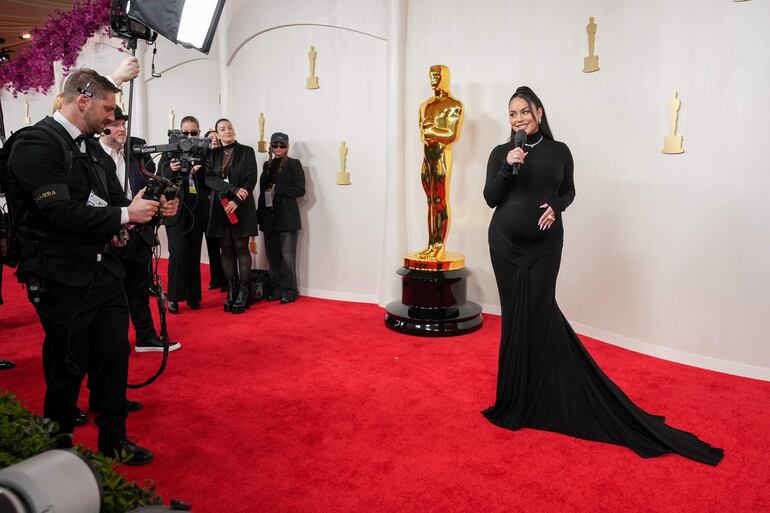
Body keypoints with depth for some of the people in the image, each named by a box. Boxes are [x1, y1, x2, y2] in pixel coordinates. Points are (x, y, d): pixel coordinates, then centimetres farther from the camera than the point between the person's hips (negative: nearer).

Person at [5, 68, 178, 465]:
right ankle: (58, 451, 28)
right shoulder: (37, 143, -14)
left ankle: (113, 441, 31)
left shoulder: (91, 146, 12)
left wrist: (154, 208, -4)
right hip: (63, 279, -8)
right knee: (68, 371, 6)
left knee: (114, 357, 14)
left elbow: (113, 200, 14)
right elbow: (59, 212, -23)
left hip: (104, 270, 8)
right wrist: (124, 215, -18)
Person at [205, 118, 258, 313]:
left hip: (241, 208, -3)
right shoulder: (212, 154, 11)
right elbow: (209, 178, -1)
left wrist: (236, 201, -15)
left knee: (241, 248, -2)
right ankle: (231, 291, 9)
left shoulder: (247, 151, 3)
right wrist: (233, 189, -15)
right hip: (220, 207, 3)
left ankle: (243, 292, 2)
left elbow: (251, 179, -4)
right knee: (226, 250, 4)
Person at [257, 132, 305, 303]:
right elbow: (263, 190, 17)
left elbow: (300, 190, -8)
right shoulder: (267, 165, 15)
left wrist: (277, 189, -14)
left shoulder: (294, 164, -1)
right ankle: (276, 289, 17)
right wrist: (260, 215, 10)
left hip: (287, 217, -5)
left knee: (287, 255, -4)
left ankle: (288, 291, 5)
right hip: (269, 216, 6)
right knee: (272, 255, 8)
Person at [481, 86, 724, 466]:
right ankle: (517, 397, 19)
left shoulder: (558, 151, 5)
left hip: (544, 245, -1)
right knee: (516, 315, 5)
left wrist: (556, 207, -8)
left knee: (540, 313, -2)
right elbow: (490, 198, -1)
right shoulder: (501, 153, 5)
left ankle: (540, 398, 14)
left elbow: (568, 191, 13)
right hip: (506, 244, 1)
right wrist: (507, 168, -14)